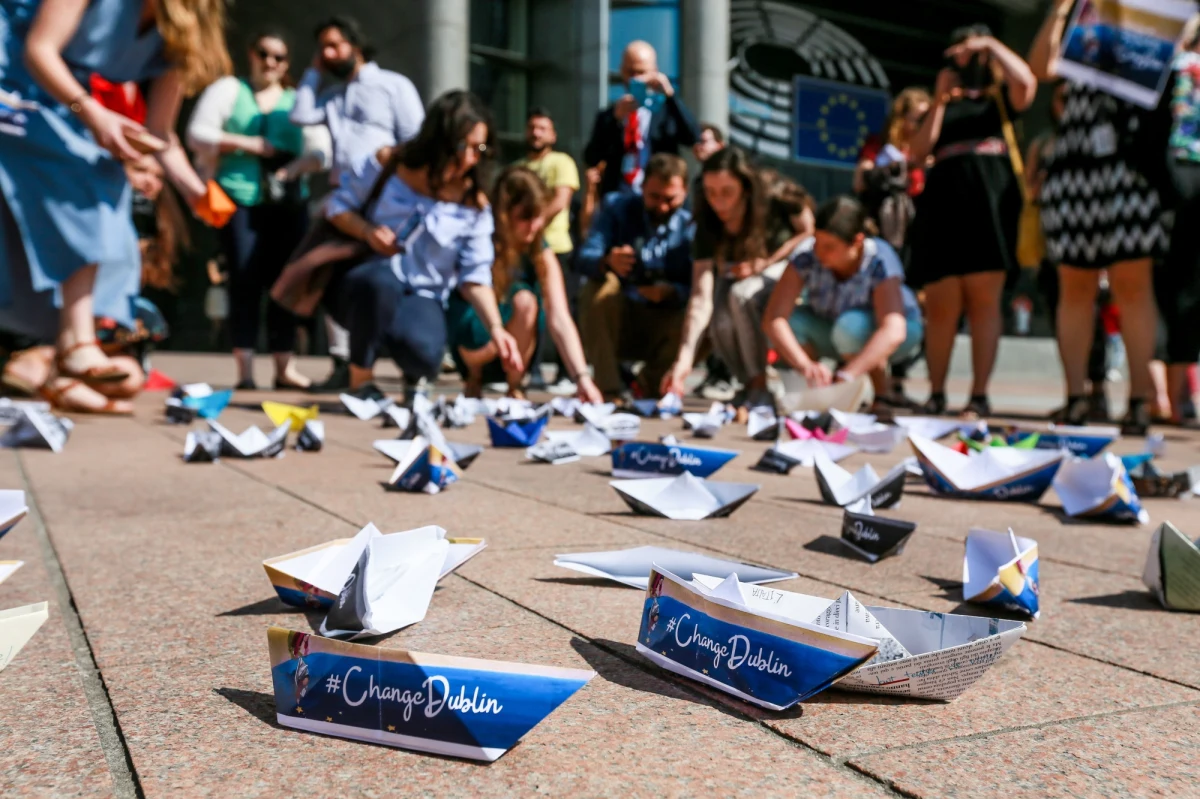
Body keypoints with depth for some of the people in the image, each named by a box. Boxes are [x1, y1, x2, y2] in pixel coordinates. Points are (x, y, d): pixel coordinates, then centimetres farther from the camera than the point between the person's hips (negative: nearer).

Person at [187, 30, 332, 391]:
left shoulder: (298, 101, 18)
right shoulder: (228, 89, 11)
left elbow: (320, 150, 6)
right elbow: (198, 134, 1)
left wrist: (293, 169, -12)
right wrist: (248, 143, -7)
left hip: (288, 203, 3)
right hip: (239, 198, -2)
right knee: (244, 282, -8)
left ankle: (284, 368, 4)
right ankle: (245, 370, -7)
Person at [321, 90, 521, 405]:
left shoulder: (473, 205, -6)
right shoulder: (386, 164, -7)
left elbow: (475, 276, -7)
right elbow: (338, 205, 2)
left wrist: (496, 328, -21)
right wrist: (367, 231, -19)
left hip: (423, 295, 0)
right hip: (363, 283, 0)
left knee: (424, 351, -34)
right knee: (382, 280, -40)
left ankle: (416, 379, 9)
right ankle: (360, 383, -14)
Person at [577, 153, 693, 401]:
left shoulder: (691, 227, -1)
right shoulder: (617, 206, -2)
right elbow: (585, 257, -17)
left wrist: (670, 292, -34)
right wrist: (607, 261, -41)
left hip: (662, 326, 1)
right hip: (613, 323, -1)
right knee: (603, 284, -30)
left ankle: (651, 385, 5)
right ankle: (609, 389, -27)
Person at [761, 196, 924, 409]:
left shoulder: (880, 261, -32)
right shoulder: (807, 255, -26)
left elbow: (894, 332, -45)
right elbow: (772, 319, -33)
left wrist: (846, 375, -55)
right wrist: (805, 365, -48)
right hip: (829, 326, 3)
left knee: (852, 326, -36)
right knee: (793, 322, -28)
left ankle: (882, 397, -10)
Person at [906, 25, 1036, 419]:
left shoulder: (1000, 96, 19)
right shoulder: (942, 104, 24)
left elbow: (1026, 83, -5)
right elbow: (918, 153, 8)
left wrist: (992, 45, 5)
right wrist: (940, 99, 7)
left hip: (990, 198, -2)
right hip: (943, 201, 2)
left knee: (984, 300, -8)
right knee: (941, 306, -3)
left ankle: (979, 396, -8)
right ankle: (936, 394, 3)